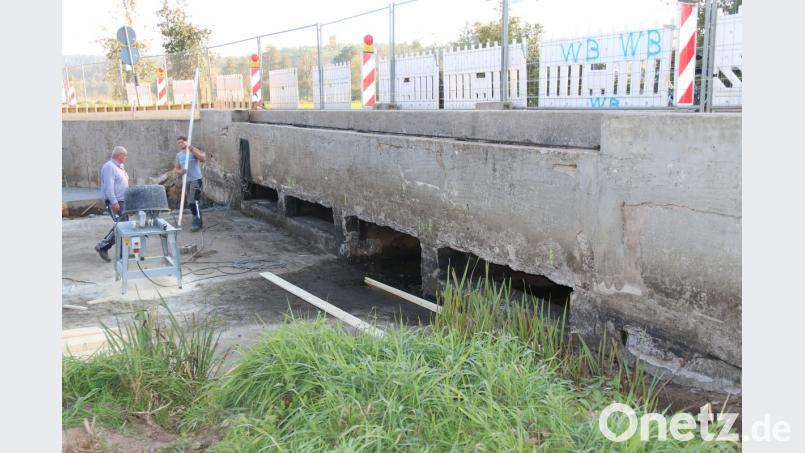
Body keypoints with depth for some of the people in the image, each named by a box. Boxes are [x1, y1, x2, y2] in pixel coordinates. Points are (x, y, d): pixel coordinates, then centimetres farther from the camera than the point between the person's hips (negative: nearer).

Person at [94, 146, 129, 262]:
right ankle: (102, 247, -4)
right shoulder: (109, 167, -14)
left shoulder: (119, 167, 17)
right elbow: (109, 187, -22)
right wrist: (114, 202, -27)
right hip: (115, 202, -10)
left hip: (122, 201, 10)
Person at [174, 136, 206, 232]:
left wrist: (192, 149, -26)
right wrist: (180, 171, -12)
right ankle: (198, 221, 21)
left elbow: (203, 159, -21)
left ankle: (197, 223, -15)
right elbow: (176, 168, 12)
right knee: (190, 202, 10)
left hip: (196, 180, -7)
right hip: (186, 181, 7)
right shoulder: (178, 155, 12)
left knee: (194, 201, -16)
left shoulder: (194, 150, -5)